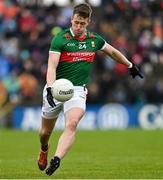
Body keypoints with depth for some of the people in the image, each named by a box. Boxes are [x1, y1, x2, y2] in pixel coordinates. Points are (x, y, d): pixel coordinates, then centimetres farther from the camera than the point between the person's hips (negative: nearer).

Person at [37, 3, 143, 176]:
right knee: (46, 131, 13)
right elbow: (51, 66, -20)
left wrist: (130, 65, 34)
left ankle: (56, 160, -36)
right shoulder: (60, 39, -11)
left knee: (72, 124, -26)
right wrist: (50, 88, -36)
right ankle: (44, 151, 46)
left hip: (77, 90, 1)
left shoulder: (94, 40, 3)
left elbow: (113, 52, 23)